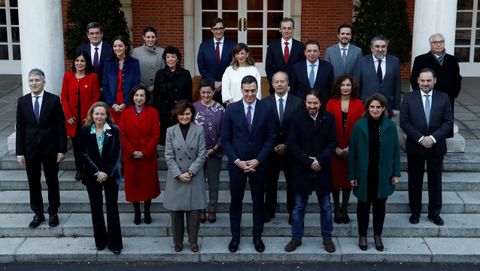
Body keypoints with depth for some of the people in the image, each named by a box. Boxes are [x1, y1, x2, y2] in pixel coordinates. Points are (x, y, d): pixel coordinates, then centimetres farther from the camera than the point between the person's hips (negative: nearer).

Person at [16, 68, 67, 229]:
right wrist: (19, 152, -1)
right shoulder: (22, 101, 2)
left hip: (50, 148, -2)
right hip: (30, 149, 2)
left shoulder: (54, 100, -5)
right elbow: (20, 128, 2)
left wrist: (62, 149, -8)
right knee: (33, 183, 9)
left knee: (52, 181, 9)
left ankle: (53, 212, 23)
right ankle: (38, 213, 22)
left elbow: (60, 126, -5)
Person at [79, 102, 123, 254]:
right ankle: (100, 241, 20)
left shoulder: (114, 130, -2)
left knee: (112, 208, -1)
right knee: (96, 209, 8)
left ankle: (115, 243, 6)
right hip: (92, 176, 1)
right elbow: (84, 155, -3)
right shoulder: (85, 131, -1)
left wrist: (107, 173, -12)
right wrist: (97, 172, -11)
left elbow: (117, 154, -4)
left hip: (110, 175, -1)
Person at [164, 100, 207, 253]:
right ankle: (178, 242, 21)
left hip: (195, 178, 0)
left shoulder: (199, 130, -1)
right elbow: (169, 156, -2)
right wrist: (179, 174, -12)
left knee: (194, 211, 3)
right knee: (176, 211, 6)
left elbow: (201, 155, -3)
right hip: (176, 178, 1)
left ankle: (193, 241, 20)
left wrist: (190, 172, -13)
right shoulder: (170, 131, 1)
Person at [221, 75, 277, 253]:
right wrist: (237, 161, -11)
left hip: (258, 164, 0)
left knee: (258, 201, 10)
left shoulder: (266, 110, -5)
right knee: (236, 201, 10)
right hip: (236, 163, 0)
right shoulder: (231, 110, -4)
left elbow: (271, 137, -3)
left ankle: (257, 236, 23)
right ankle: (235, 236, 23)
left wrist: (258, 160, -11)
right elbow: (225, 139, -2)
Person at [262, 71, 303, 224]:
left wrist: (287, 145, -10)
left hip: (290, 149, 0)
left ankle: (293, 212, 21)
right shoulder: (265, 103, -1)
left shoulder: (297, 102, -2)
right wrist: (273, 146, -8)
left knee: (292, 183, 8)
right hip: (271, 149, 1)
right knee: (270, 182, 10)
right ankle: (269, 211, 23)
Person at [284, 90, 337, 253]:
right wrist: (308, 161, -14)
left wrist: (320, 160, -15)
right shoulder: (298, 118, -7)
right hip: (302, 169, -1)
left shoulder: (329, 118, -4)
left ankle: (327, 237, 25)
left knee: (325, 206, 11)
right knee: (298, 207, 9)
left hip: (322, 169, 1)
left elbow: (332, 142, -3)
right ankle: (296, 237, 22)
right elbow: (292, 144, -7)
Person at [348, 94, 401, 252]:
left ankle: (378, 235, 28)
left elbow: (395, 151, 1)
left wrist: (396, 173, -1)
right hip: (364, 174, -1)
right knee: (363, 205, 12)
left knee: (380, 205, 13)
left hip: (383, 175, 1)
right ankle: (362, 235, 26)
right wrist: (352, 175, -5)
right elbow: (352, 152, -4)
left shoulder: (390, 126, -4)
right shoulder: (359, 126, -7)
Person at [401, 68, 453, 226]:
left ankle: (434, 212, 24)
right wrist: (420, 138, -16)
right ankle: (415, 211, 24)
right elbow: (404, 122, -7)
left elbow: (448, 122, -4)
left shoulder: (444, 98, -1)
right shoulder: (409, 98, -3)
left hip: (436, 147, 1)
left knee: (435, 180, 10)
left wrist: (433, 138, -17)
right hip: (415, 147, 0)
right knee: (415, 181, 10)